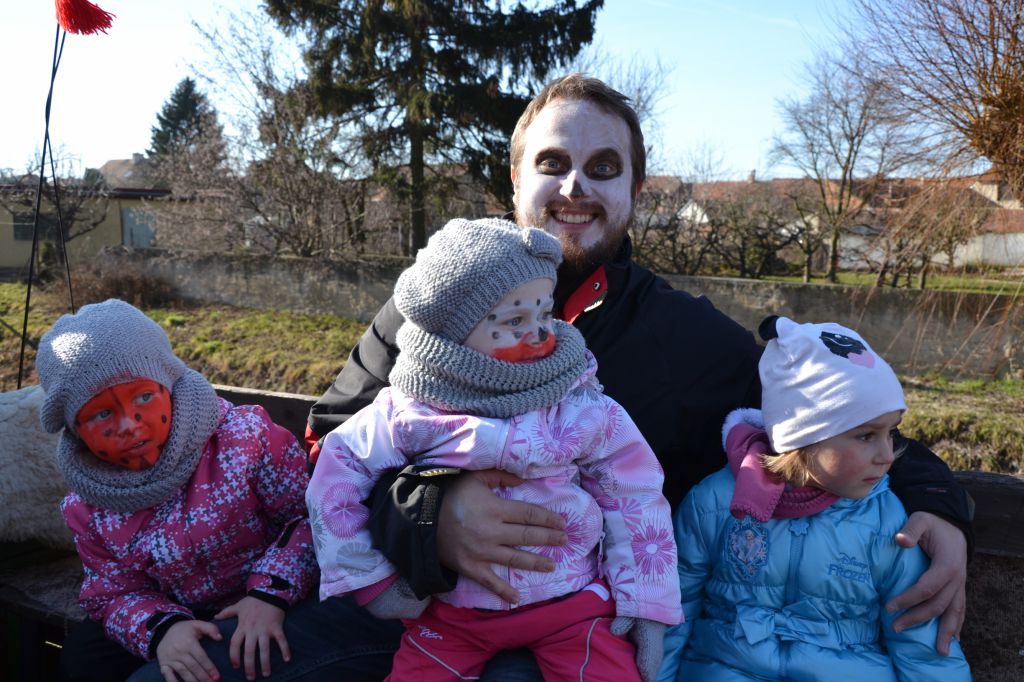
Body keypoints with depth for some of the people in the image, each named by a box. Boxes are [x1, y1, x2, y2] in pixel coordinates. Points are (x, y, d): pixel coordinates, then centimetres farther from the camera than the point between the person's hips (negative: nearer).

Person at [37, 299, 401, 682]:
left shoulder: (243, 436, -20)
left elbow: (314, 514, -16)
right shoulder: (86, 509, -3)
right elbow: (114, 595, -1)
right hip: (188, 624, 6)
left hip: (277, 612, -5)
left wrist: (271, 592, -28)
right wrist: (161, 628, -23)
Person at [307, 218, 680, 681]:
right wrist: (370, 581, 0)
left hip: (571, 601, 0)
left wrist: (647, 603, -3)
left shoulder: (583, 410, -12)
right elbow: (337, 475, -3)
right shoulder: (409, 413, -12)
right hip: (451, 610, 1)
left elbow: (634, 500, -4)